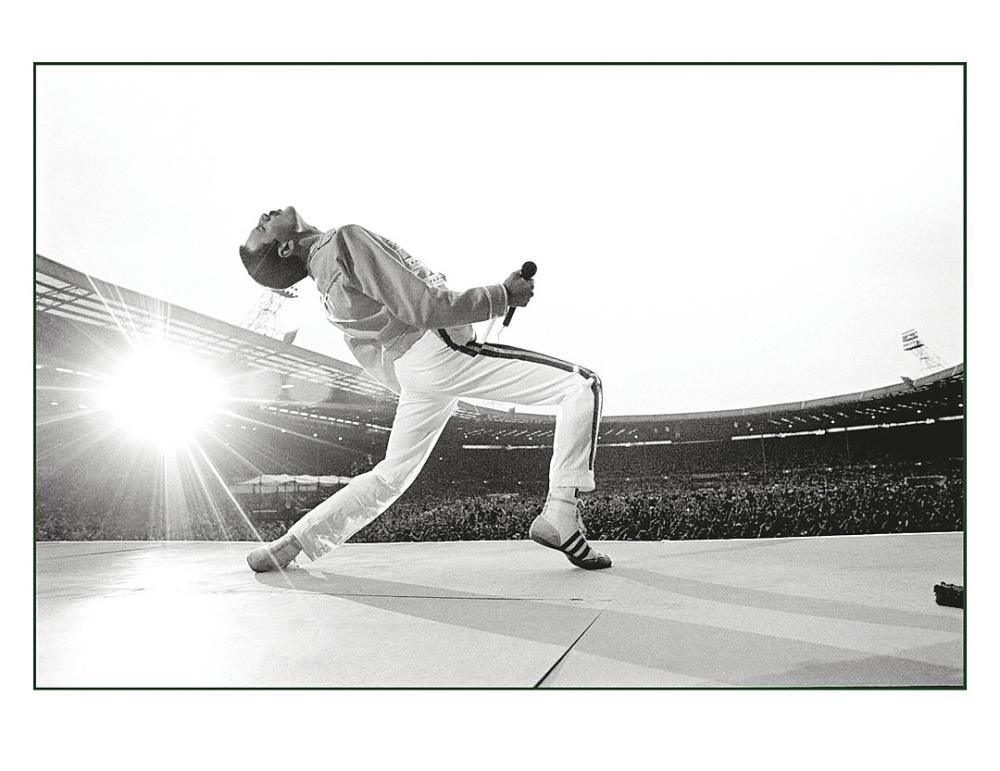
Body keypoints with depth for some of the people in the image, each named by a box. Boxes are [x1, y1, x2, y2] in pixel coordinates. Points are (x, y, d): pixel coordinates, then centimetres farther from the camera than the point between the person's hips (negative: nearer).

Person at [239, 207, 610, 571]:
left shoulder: (324, 281, 14)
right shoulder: (346, 239, -13)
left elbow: (375, 365, 18)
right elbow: (423, 308, -20)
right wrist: (503, 295, -12)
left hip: (401, 371, 9)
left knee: (389, 476, 21)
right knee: (583, 385, -6)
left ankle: (289, 544, 19)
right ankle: (560, 518, -11)